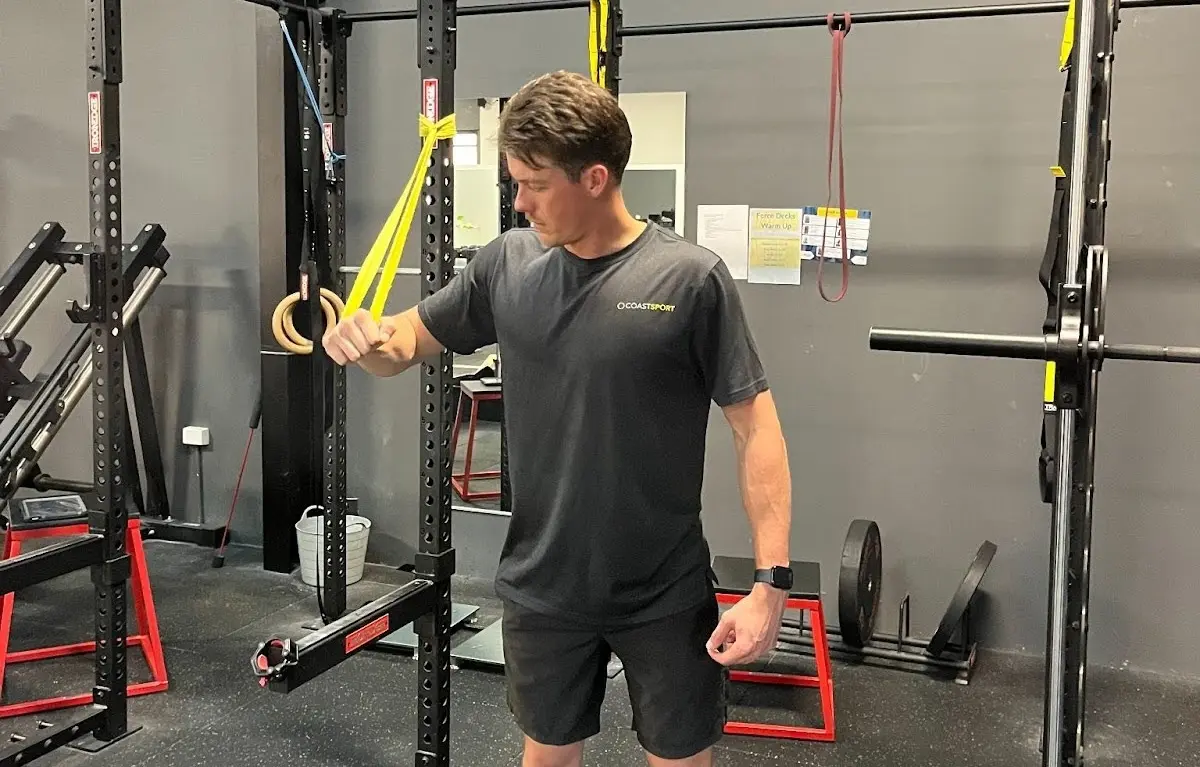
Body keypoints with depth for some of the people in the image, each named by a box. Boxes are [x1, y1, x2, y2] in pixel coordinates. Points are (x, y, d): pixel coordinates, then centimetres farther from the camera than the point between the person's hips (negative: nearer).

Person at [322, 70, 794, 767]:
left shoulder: (690, 278, -15)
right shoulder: (508, 265, -3)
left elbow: (755, 427, -12)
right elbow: (408, 343, 8)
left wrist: (772, 580, -17)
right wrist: (365, 340, -16)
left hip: (665, 595, -3)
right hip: (541, 588, 3)